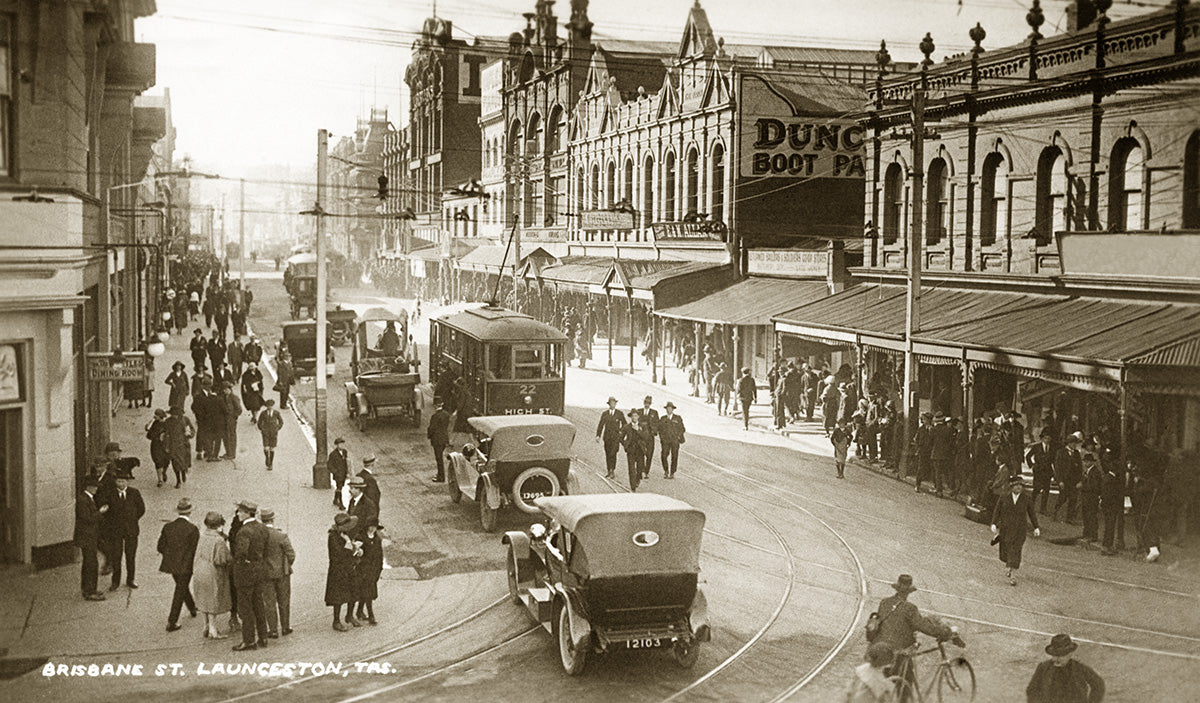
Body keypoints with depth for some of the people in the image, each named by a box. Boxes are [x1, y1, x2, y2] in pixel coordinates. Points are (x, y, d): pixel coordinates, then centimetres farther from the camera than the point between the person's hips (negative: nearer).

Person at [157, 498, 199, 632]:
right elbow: (194, 551, -15)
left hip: (171, 564, 5)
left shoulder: (168, 527, -5)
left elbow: (161, 547, 1)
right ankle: (172, 622, 9)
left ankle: (192, 608, 48)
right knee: (180, 592, 7)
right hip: (185, 566, -5)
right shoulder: (193, 529, -18)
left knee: (182, 586, 27)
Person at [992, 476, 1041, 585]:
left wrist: (1036, 527, 7)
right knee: (1005, 548, 10)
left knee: (1015, 551, -7)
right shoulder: (1004, 497, -3)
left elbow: (1032, 513, 7)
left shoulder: (1026, 498, -2)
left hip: (1020, 529, -1)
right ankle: (1007, 565, 42)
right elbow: (997, 511, 0)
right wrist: (994, 524, -8)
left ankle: (1013, 575, -4)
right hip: (1005, 527, 1)